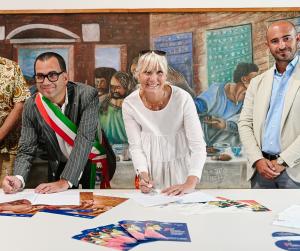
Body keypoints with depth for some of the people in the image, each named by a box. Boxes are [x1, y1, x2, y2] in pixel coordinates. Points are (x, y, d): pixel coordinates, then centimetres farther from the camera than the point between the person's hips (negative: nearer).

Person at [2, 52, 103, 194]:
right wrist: (18, 179, -29)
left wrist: (65, 181, -37)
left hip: (94, 164, -2)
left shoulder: (87, 96, -21)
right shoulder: (31, 107, -11)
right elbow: (26, 151, -8)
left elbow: (85, 139, -28)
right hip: (59, 167, 3)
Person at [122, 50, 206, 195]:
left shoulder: (182, 98, -18)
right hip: (150, 169, 1)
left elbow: (198, 145, -19)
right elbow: (135, 146, -4)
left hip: (179, 167, -1)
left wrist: (190, 184, -30)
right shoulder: (129, 104, -12)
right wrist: (143, 175, -20)